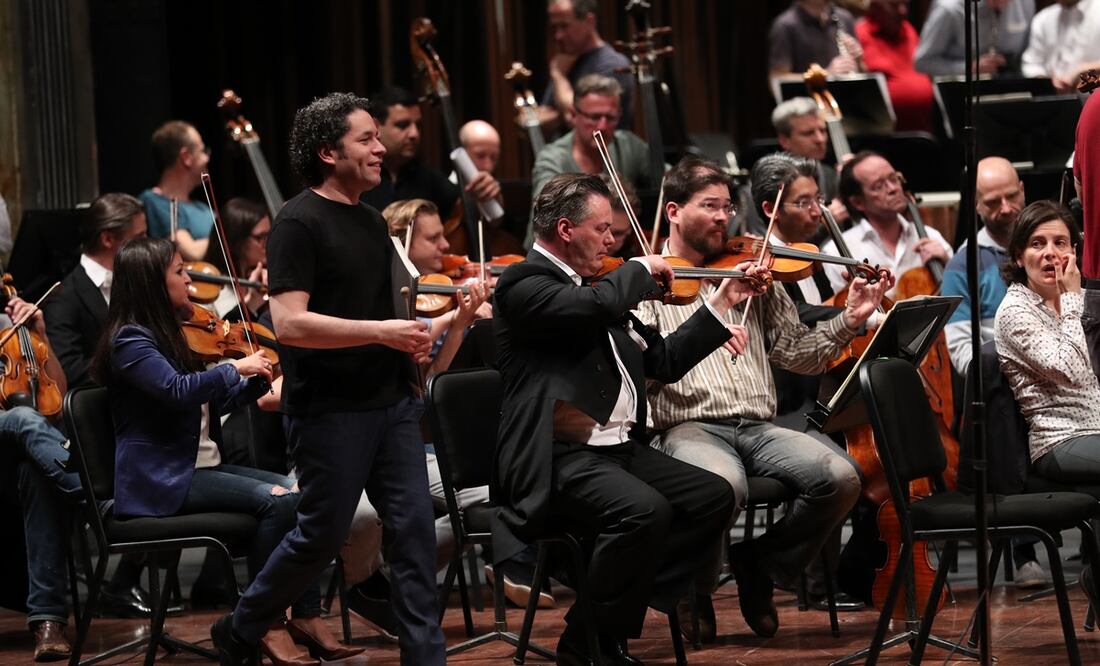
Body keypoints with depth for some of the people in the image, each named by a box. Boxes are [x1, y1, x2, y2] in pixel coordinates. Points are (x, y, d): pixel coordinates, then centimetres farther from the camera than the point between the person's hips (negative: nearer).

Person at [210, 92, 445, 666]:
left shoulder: (372, 222, 13)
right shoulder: (299, 223, -11)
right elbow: (290, 323, -21)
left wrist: (414, 336, 5)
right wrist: (381, 331, -24)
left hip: (389, 402, 7)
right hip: (330, 409, -7)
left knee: (414, 530, 0)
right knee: (322, 535, 1)